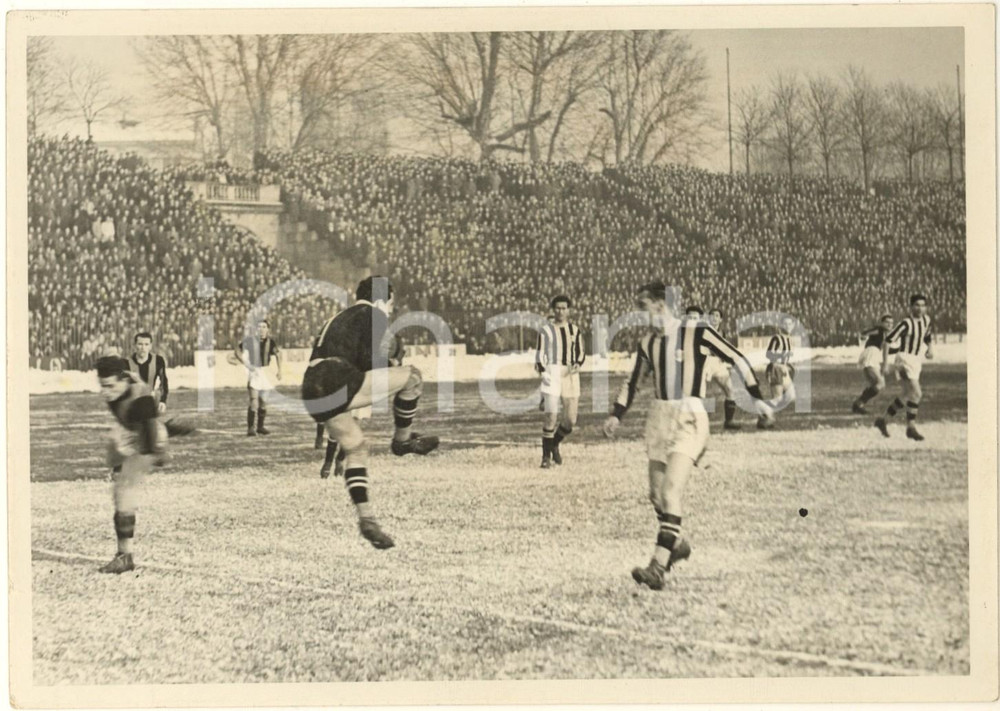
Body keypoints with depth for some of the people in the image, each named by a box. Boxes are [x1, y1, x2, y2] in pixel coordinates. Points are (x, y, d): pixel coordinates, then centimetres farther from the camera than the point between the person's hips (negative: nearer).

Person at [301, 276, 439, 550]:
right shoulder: (373, 315, 7)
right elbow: (370, 359, -5)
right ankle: (403, 440, 15)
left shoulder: (337, 320, 33)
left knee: (355, 448, 22)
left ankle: (365, 518, 12)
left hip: (313, 396, 9)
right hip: (341, 385, -9)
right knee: (412, 375, 3)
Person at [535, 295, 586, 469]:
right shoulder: (546, 331, 2)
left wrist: (577, 364, -3)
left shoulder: (575, 330, 11)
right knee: (551, 417, -14)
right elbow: (539, 355, 3)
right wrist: (543, 372, -11)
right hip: (552, 374, -4)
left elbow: (581, 353, 18)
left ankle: (554, 444, 29)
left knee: (571, 420, 1)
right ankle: (546, 456, -4)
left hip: (571, 375, 4)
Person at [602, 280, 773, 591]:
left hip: (689, 418, -6)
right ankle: (677, 544, 35)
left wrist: (756, 397, -4)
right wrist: (617, 415, 11)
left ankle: (658, 567, -25)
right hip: (659, 416, 6)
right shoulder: (648, 342, 10)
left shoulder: (697, 333, -6)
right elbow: (632, 381, 22)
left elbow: (736, 358, 0)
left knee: (671, 489, -19)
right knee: (656, 493, 8)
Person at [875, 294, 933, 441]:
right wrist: (885, 364, -18)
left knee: (908, 395, 13)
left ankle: (884, 420, 25)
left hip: (916, 362, 8)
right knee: (916, 393, -20)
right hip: (905, 359, -8)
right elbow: (887, 341, -16)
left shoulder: (926, 320, 5)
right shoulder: (906, 323, -17)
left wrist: (929, 348, 9)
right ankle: (911, 427, -11)